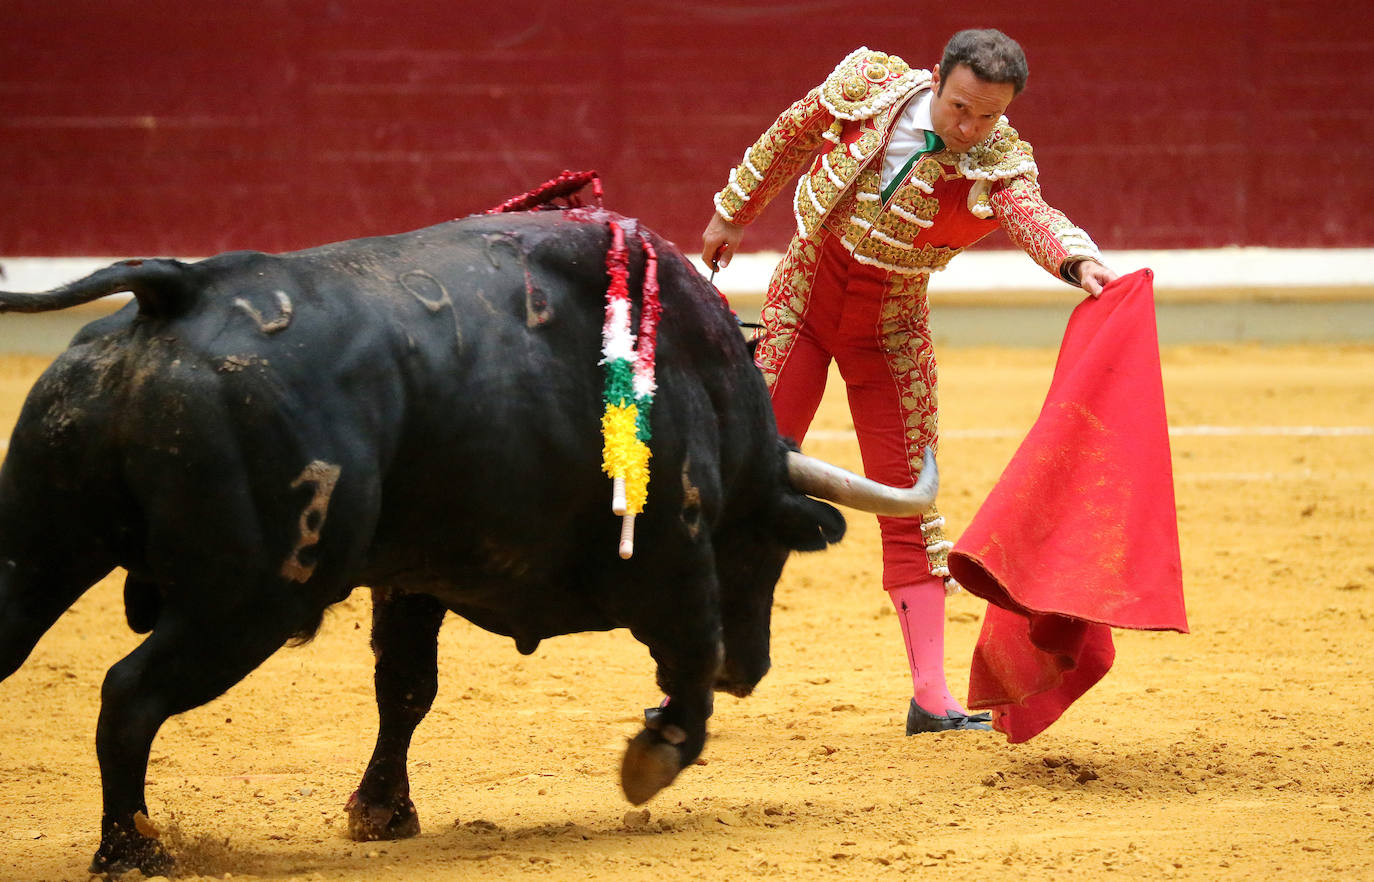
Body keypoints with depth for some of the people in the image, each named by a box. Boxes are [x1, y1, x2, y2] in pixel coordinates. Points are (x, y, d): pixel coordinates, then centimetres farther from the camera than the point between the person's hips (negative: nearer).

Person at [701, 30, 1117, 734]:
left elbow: (1033, 217, -38)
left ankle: (931, 698, 0)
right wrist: (733, 213, 15)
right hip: (803, 299, 0)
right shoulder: (872, 86, -13)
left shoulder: (999, 166, -17)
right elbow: (793, 133, 5)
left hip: (890, 332, 0)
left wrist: (1079, 261, -61)